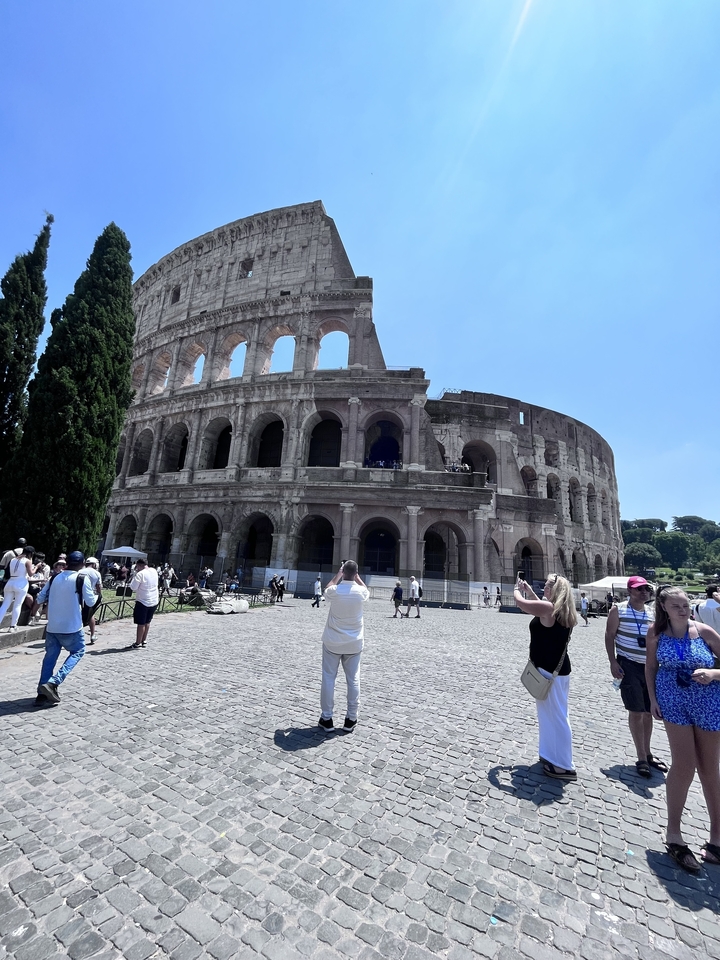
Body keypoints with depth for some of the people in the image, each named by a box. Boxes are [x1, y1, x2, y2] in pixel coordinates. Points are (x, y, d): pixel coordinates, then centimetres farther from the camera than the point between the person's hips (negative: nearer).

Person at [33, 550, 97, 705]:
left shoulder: (54, 578, 3)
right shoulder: (82, 579, -12)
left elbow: (40, 598, 11)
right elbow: (90, 602, -7)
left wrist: (33, 611, 31)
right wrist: (96, 596, 14)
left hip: (52, 626, 5)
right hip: (72, 626, -5)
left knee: (50, 656, 15)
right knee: (78, 652, 11)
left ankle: (42, 693, 15)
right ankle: (53, 682, -5)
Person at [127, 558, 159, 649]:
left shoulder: (140, 574, -18)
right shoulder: (154, 571, 3)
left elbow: (133, 587, -14)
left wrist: (135, 574, -5)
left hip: (143, 602, -7)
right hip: (154, 601, 7)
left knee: (141, 623, 2)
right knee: (147, 622, 18)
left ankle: (137, 643, 9)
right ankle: (144, 640, 26)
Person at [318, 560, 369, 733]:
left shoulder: (334, 591, -16)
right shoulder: (360, 592, -12)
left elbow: (326, 590, 10)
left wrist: (338, 575, 14)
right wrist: (356, 576, 15)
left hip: (333, 642, -1)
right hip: (354, 643, 1)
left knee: (328, 678, 10)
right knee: (353, 680, 12)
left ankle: (326, 718, 19)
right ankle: (351, 719, 20)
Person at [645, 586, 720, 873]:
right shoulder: (657, 632, -6)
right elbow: (651, 666, 3)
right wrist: (653, 699, -1)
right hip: (674, 703, 0)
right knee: (684, 766, -1)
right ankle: (673, 834, 18)